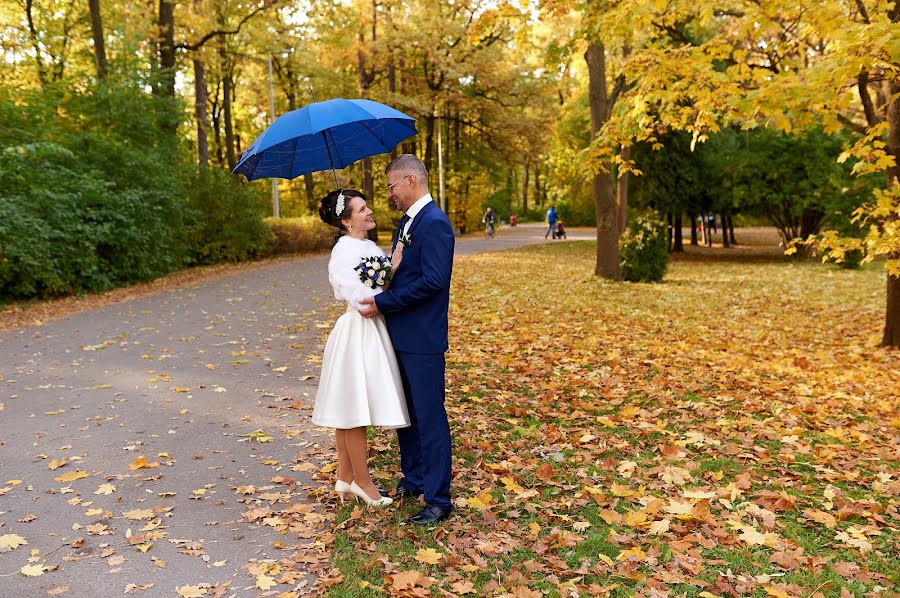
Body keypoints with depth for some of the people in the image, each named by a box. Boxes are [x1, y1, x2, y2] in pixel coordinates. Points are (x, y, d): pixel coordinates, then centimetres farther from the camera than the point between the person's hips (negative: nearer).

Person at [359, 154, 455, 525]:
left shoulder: (434, 222, -16)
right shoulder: (407, 222, 15)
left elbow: (434, 280, -24)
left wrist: (384, 303, -20)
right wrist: (380, 297, 3)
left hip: (422, 340, -10)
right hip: (401, 336, 10)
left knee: (430, 418, -1)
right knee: (405, 414, 19)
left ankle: (438, 500, 10)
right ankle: (413, 480, 35)